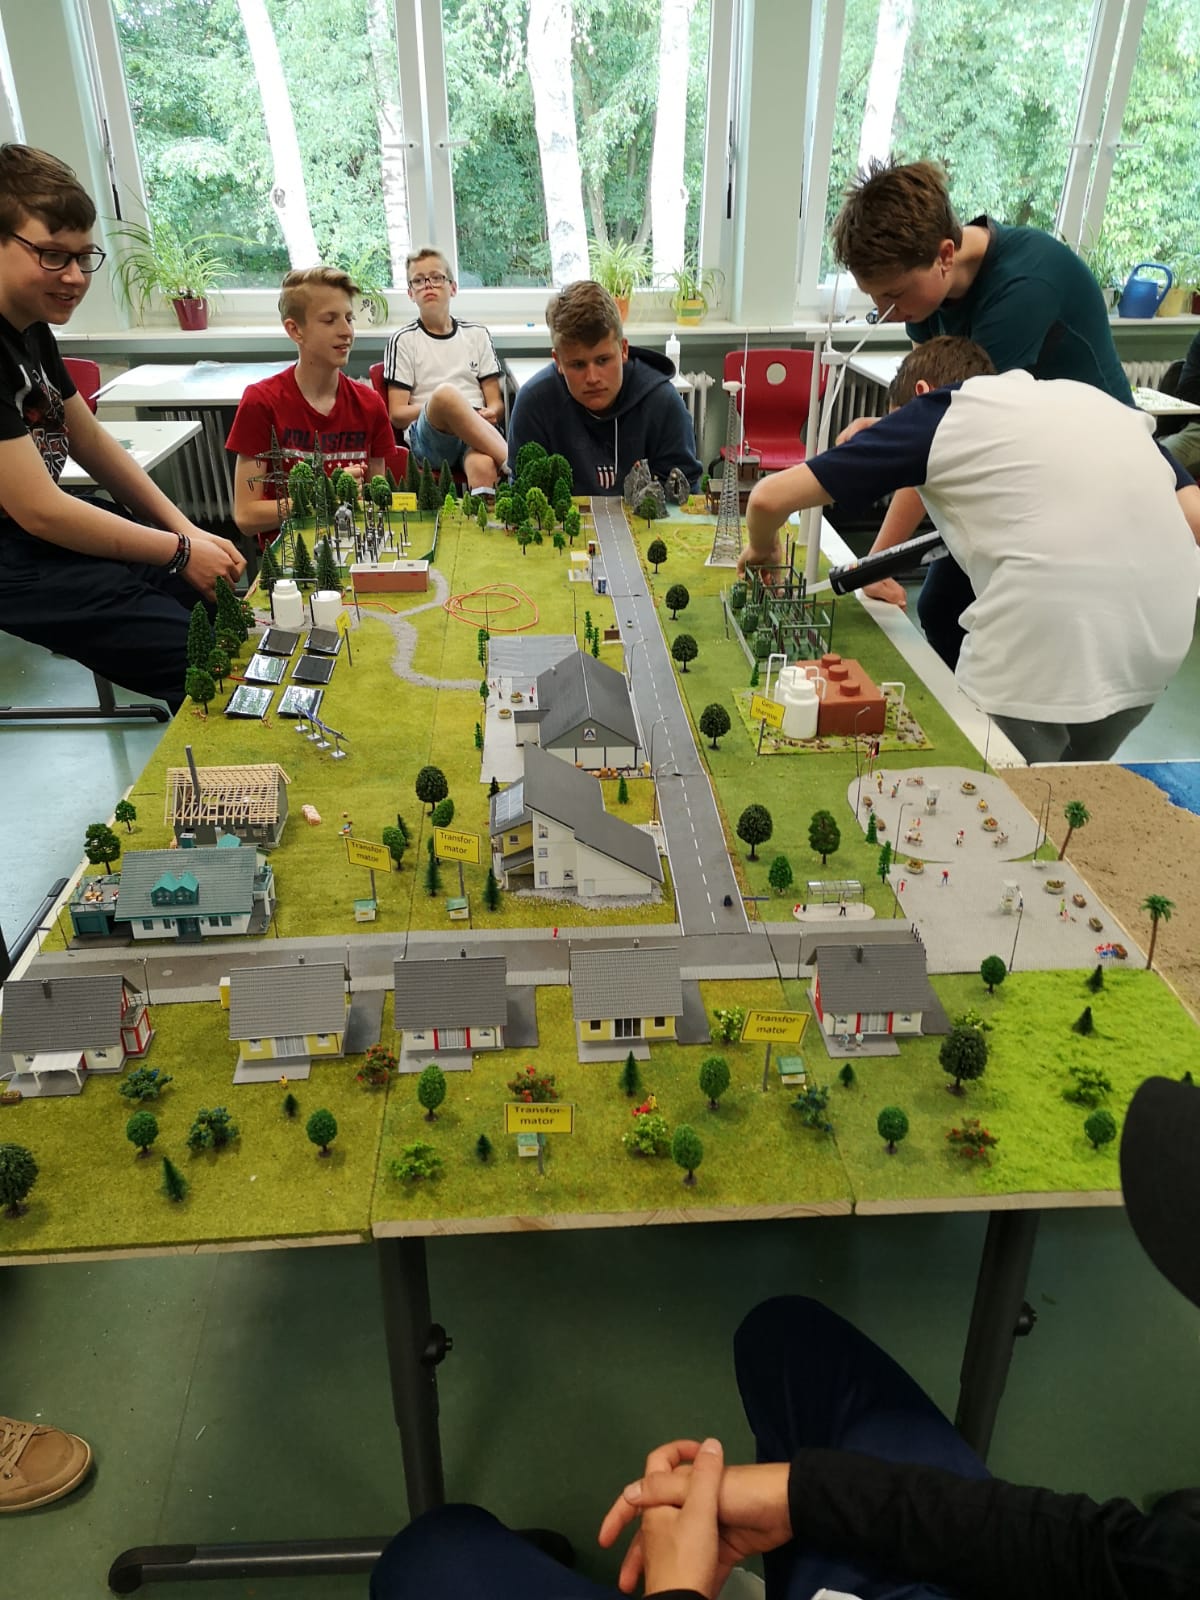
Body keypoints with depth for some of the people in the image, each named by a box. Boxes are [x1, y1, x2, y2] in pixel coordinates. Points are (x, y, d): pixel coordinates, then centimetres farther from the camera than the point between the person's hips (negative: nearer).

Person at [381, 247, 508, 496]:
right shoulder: (403, 341, 14)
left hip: (480, 433, 1)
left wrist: (490, 412, -7)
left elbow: (497, 404, 18)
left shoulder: (477, 335, 22)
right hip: (428, 438, -1)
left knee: (484, 466, -39)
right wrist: (436, 406, -11)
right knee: (445, 393, -37)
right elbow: (397, 415, 7)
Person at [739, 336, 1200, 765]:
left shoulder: (936, 411, 13)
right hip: (1159, 644, 6)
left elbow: (770, 497, 12)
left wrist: (762, 549, 33)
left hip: (1042, 651, -5)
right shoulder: (1094, 399, 25)